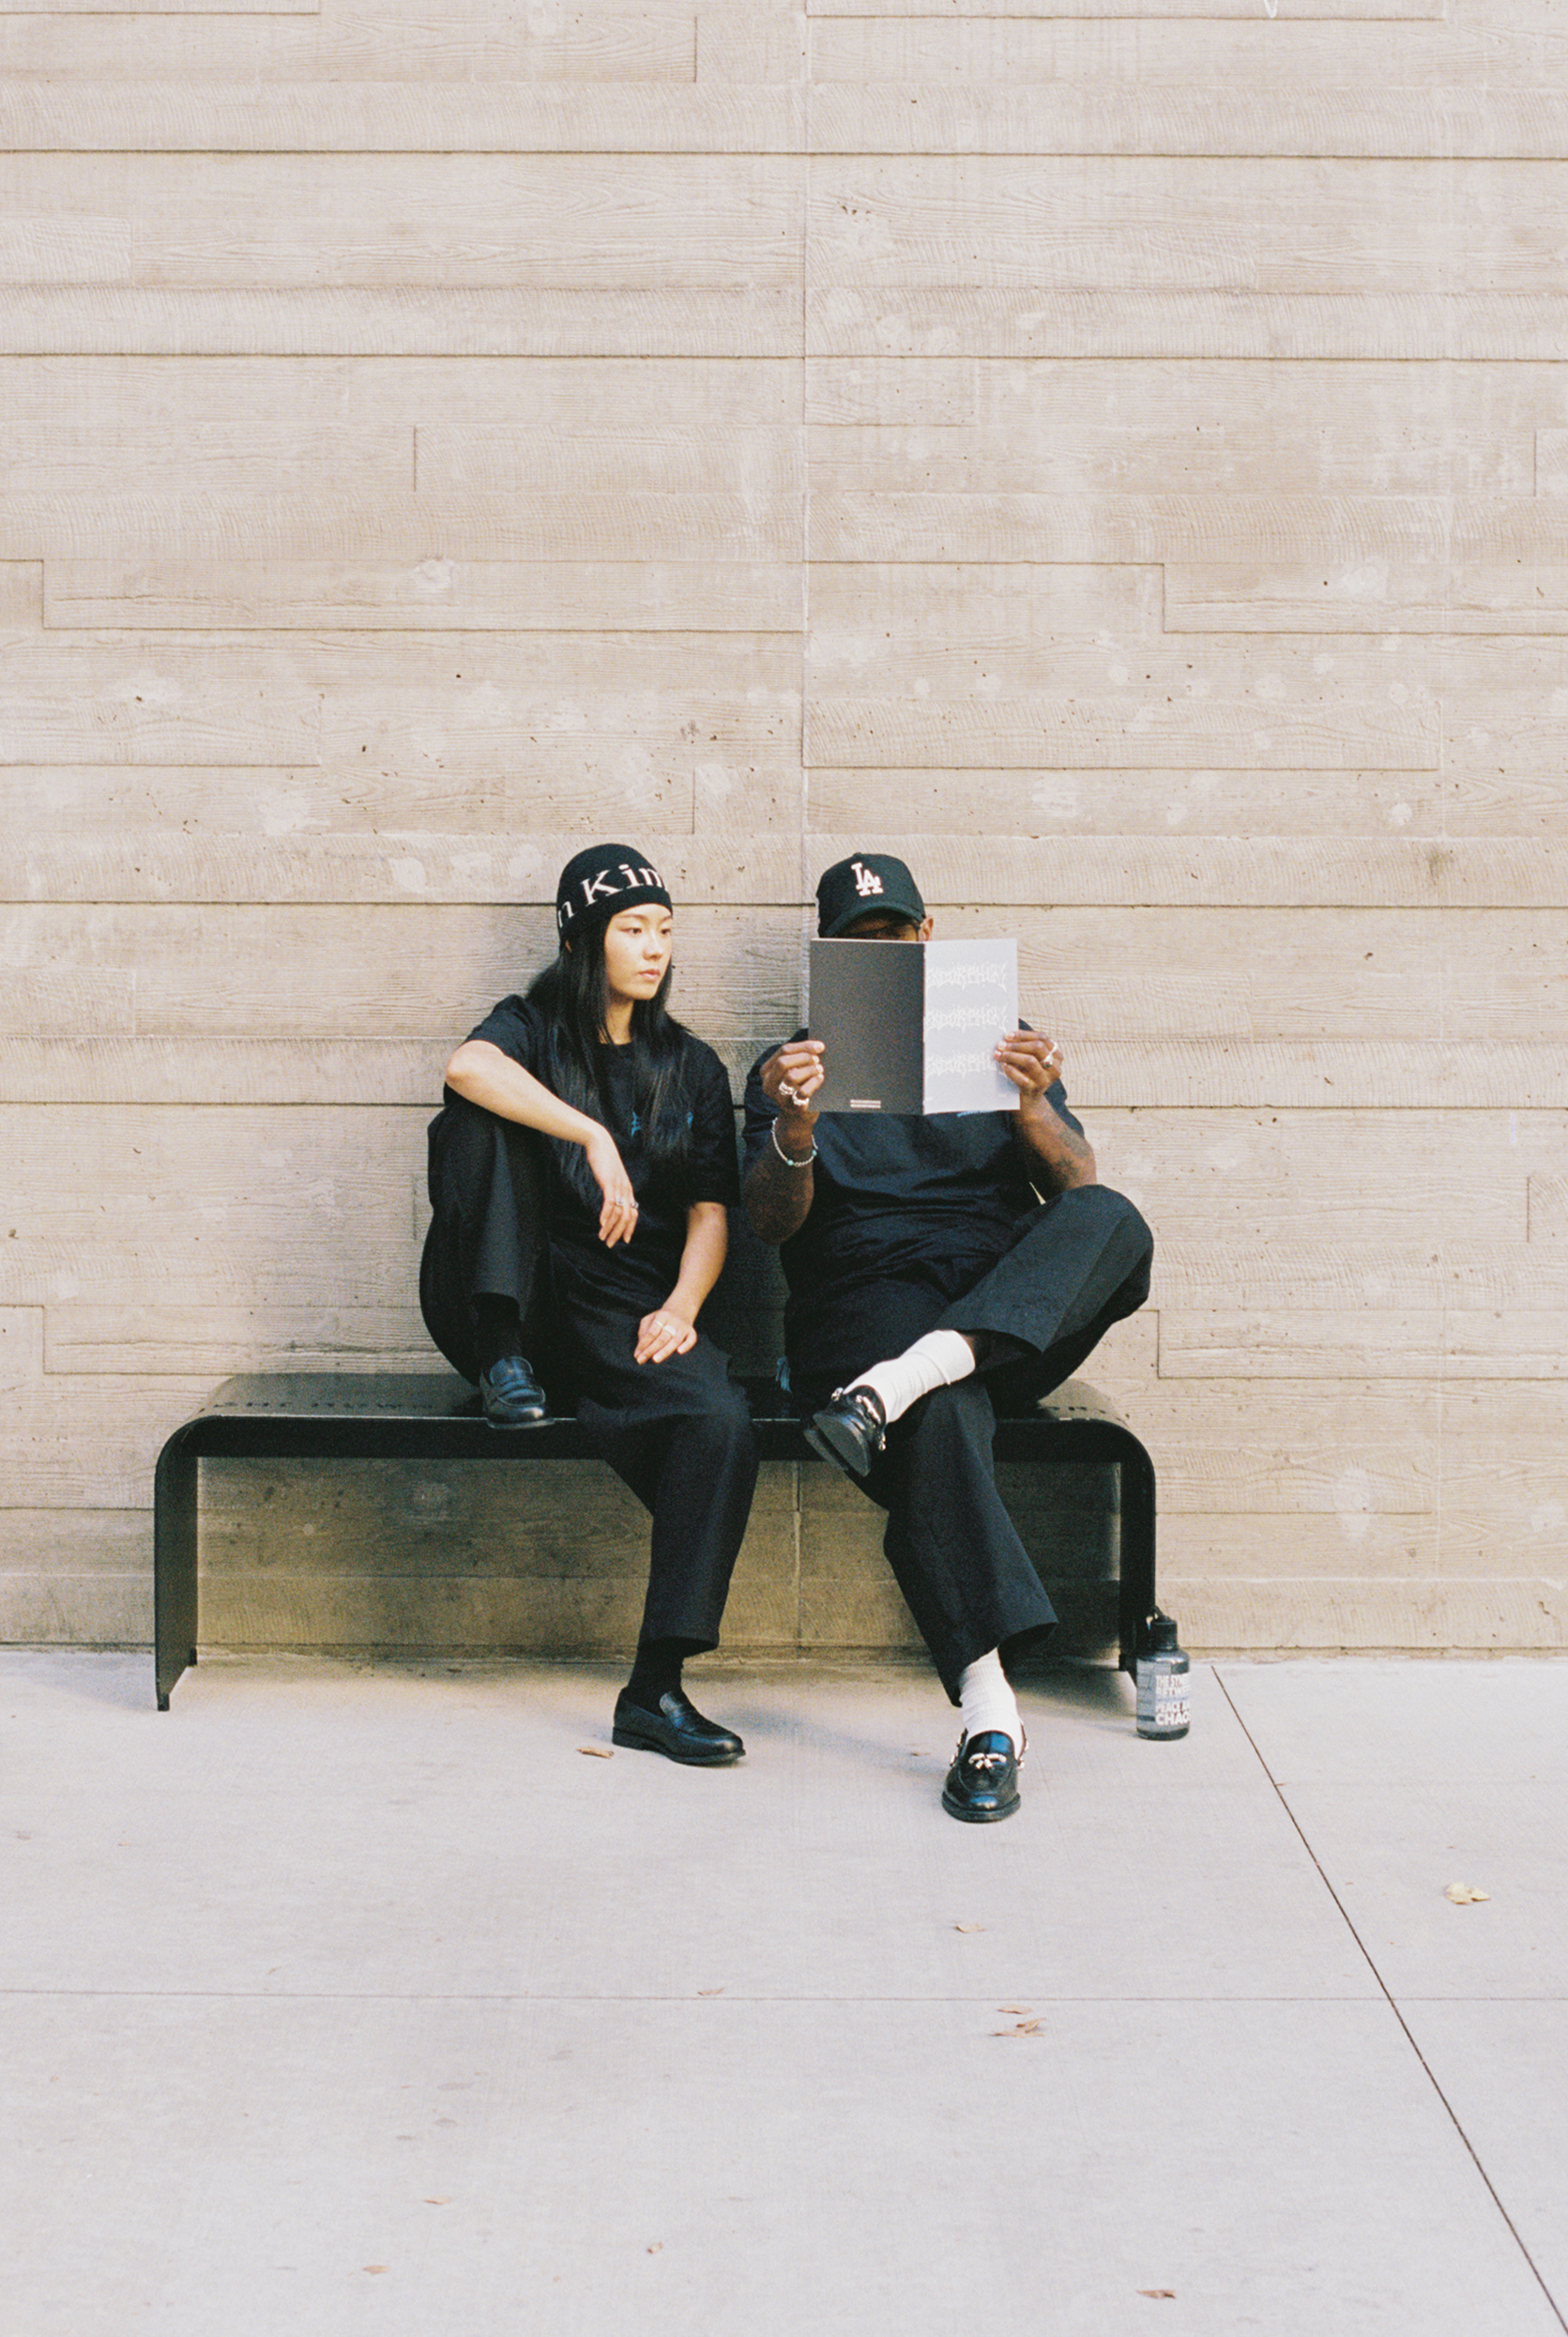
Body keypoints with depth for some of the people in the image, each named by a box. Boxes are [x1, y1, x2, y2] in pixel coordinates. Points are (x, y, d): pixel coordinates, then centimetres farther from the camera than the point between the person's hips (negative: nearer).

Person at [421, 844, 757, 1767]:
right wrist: (595, 1138, -29)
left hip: (622, 1311, 1)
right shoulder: (532, 1030, 9)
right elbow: (467, 1068, -18)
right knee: (473, 1124, -22)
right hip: (512, 1299, -1)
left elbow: (709, 1214, 10)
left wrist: (679, 1306, -11)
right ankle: (503, 1357, -24)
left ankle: (656, 1688, -28)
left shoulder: (692, 1068, 18)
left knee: (723, 1420, -30)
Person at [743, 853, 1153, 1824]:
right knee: (937, 1419, -38)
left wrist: (1035, 1110, -15)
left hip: (1013, 1301, 2)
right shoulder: (797, 1068, 18)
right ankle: (988, 1708, -41)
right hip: (867, 1298, -2)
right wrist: (795, 1132, -20)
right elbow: (774, 1223, 2)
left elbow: (1079, 1191, 7)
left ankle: (902, 1381, -46)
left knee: (1112, 1220, -30)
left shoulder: (1000, 1051, 22)